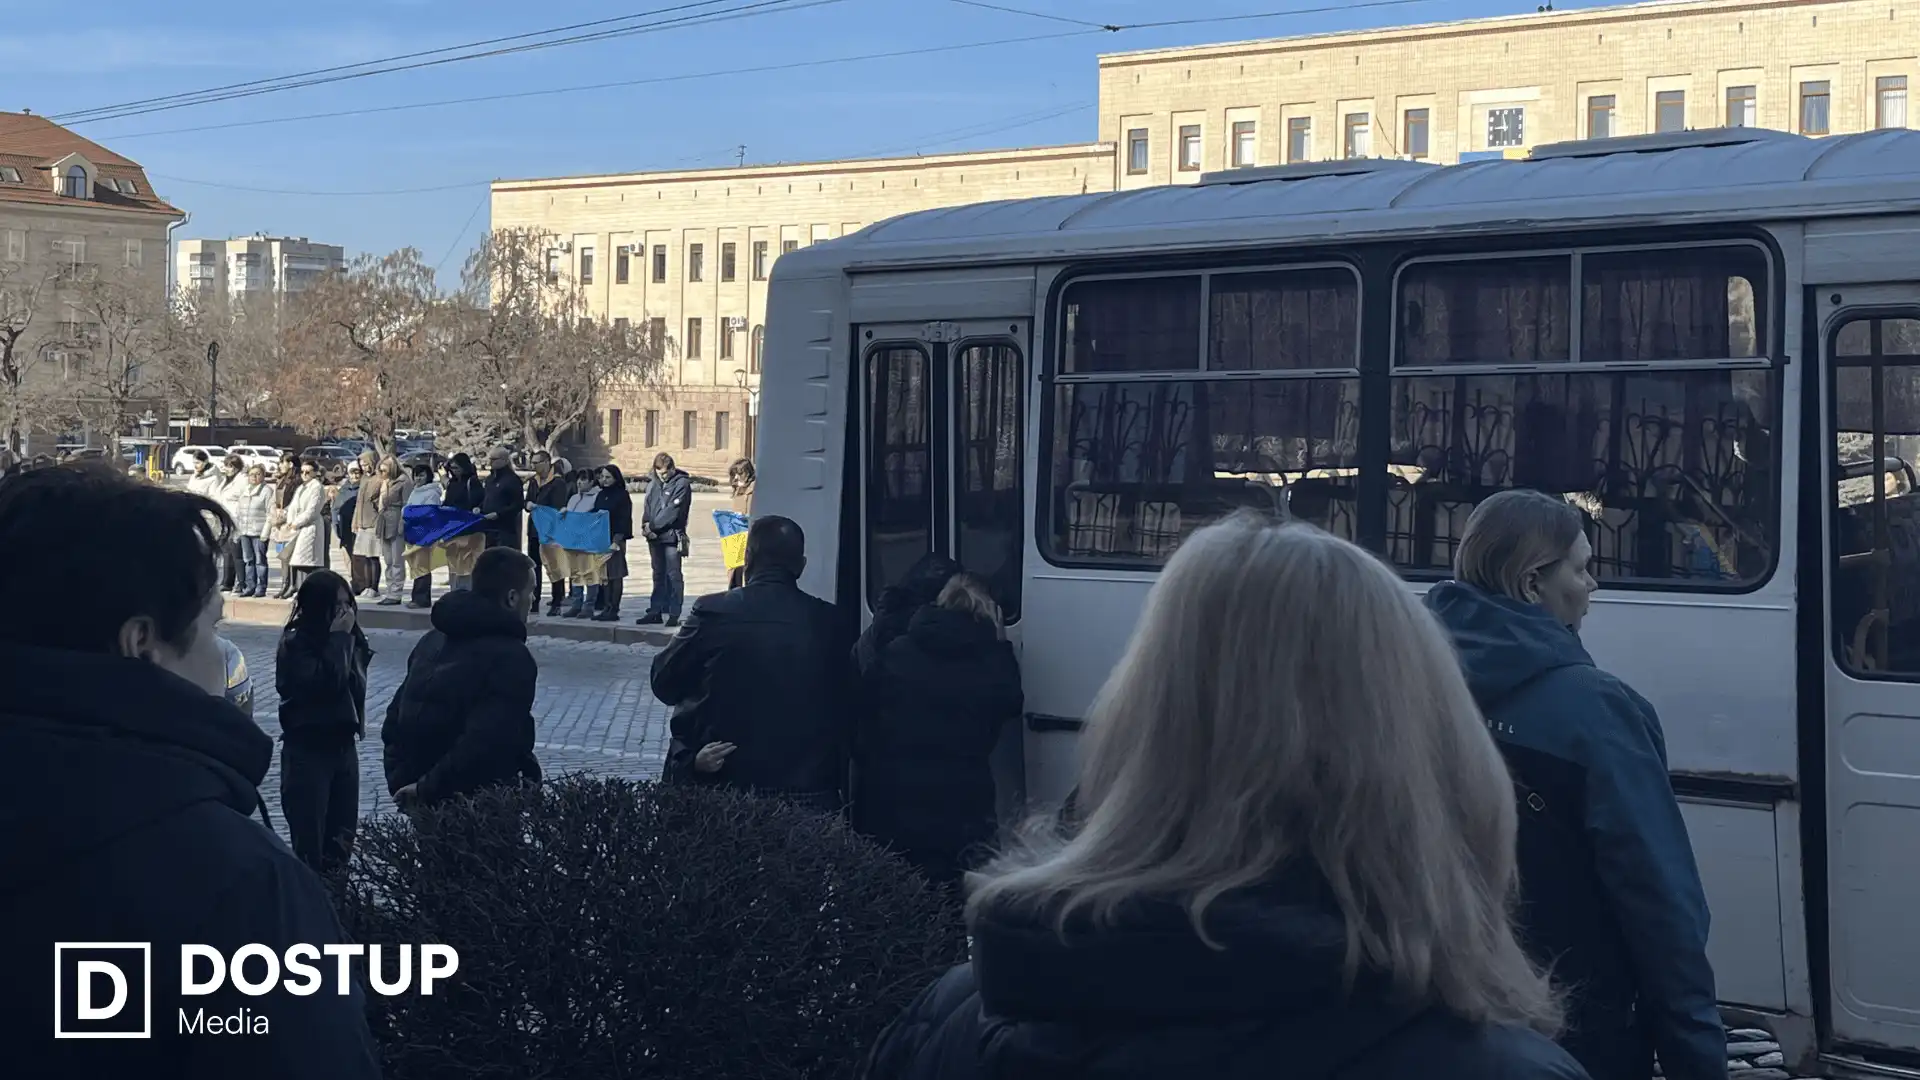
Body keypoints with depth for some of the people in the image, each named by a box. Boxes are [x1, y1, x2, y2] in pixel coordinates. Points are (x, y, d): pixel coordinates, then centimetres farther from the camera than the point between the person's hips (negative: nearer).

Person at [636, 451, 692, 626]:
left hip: (672, 536, -6)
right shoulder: (652, 485, 14)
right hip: (654, 537, 7)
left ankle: (674, 614, -2)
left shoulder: (682, 484, -7)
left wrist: (652, 525, -14)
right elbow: (647, 507, 14)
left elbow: (673, 510, -14)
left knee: (673, 576, -4)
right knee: (658, 575, 13)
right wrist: (645, 525, -6)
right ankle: (655, 611, 17)